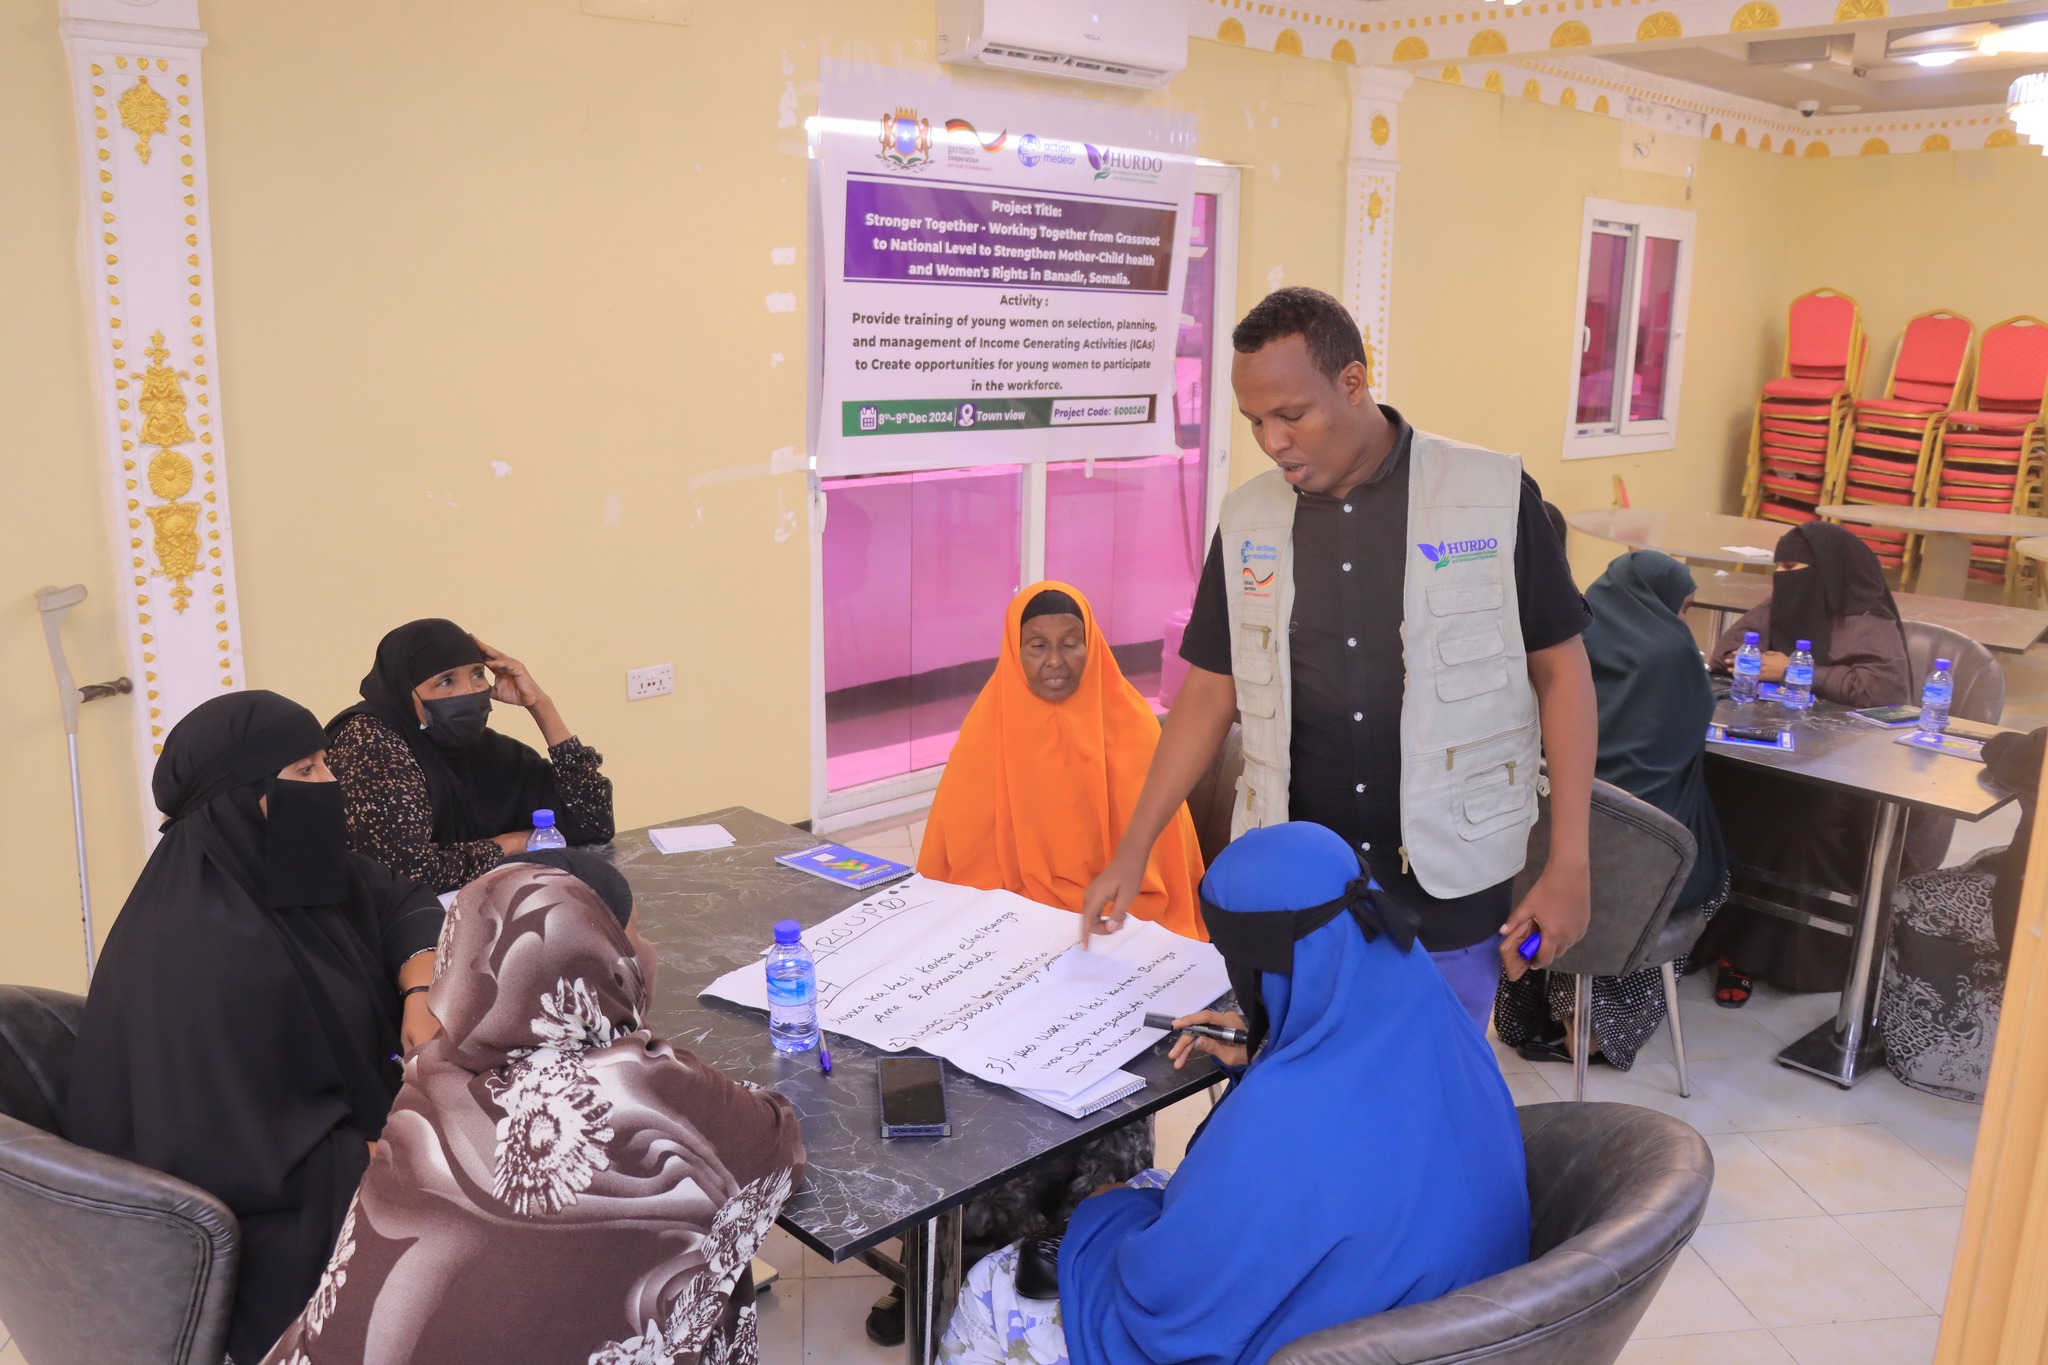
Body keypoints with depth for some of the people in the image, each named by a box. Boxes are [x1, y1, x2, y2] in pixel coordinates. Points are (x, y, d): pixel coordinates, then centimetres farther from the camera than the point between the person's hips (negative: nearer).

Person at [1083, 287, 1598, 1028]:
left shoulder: (1494, 497, -8)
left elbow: (1560, 671, -2)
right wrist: (1133, 850, 2)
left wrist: (1569, 863, -5)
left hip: (1449, 891, -2)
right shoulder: (1247, 520, 1)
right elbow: (1210, 692, 6)